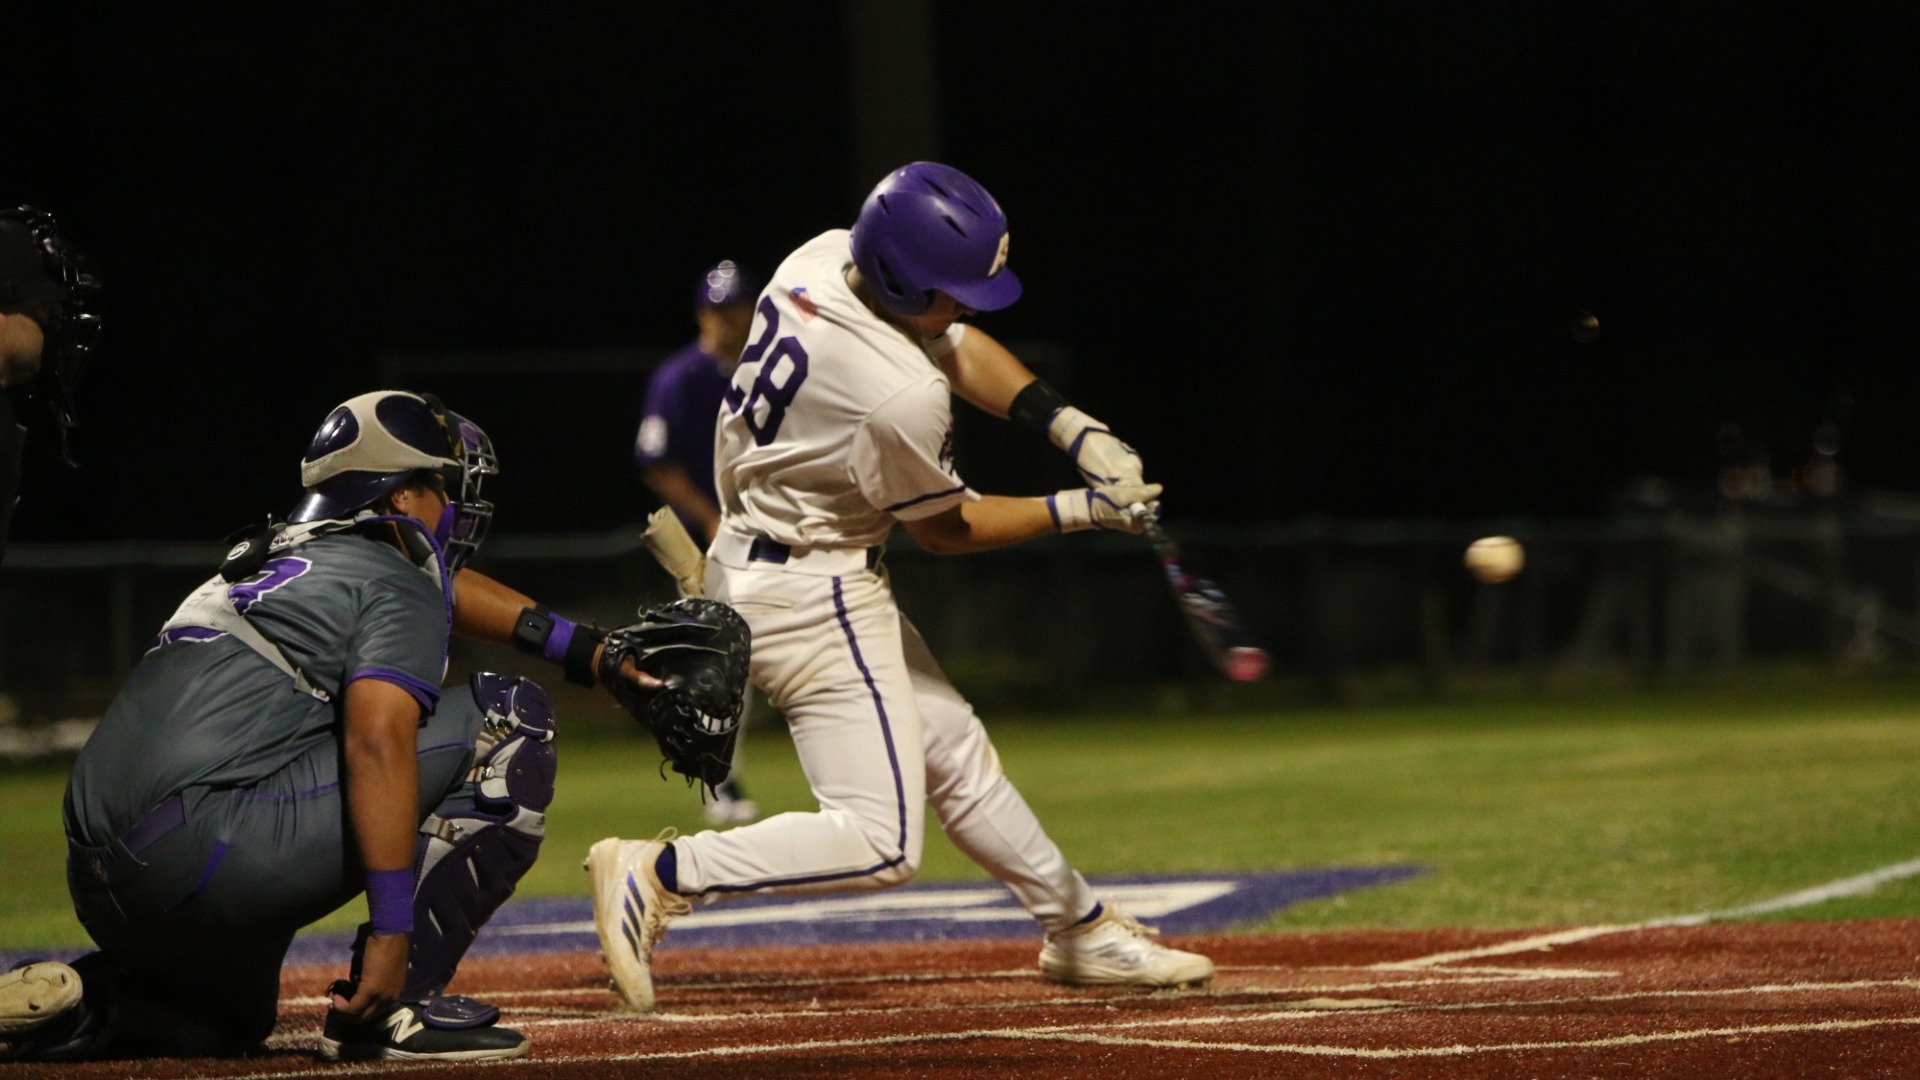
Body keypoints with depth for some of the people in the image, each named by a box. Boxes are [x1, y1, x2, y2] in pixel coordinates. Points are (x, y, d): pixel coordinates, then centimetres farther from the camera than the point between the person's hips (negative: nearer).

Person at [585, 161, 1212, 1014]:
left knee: (953, 753, 21)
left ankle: (1081, 931, 34)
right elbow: (943, 529, -10)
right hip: (813, 602, -10)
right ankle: (659, 876, -9)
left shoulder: (821, 260, -6)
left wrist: (1075, 429, -2)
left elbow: (960, 351, 10)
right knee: (879, 841, -11)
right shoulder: (900, 395, -30)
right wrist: (1076, 513, -3)